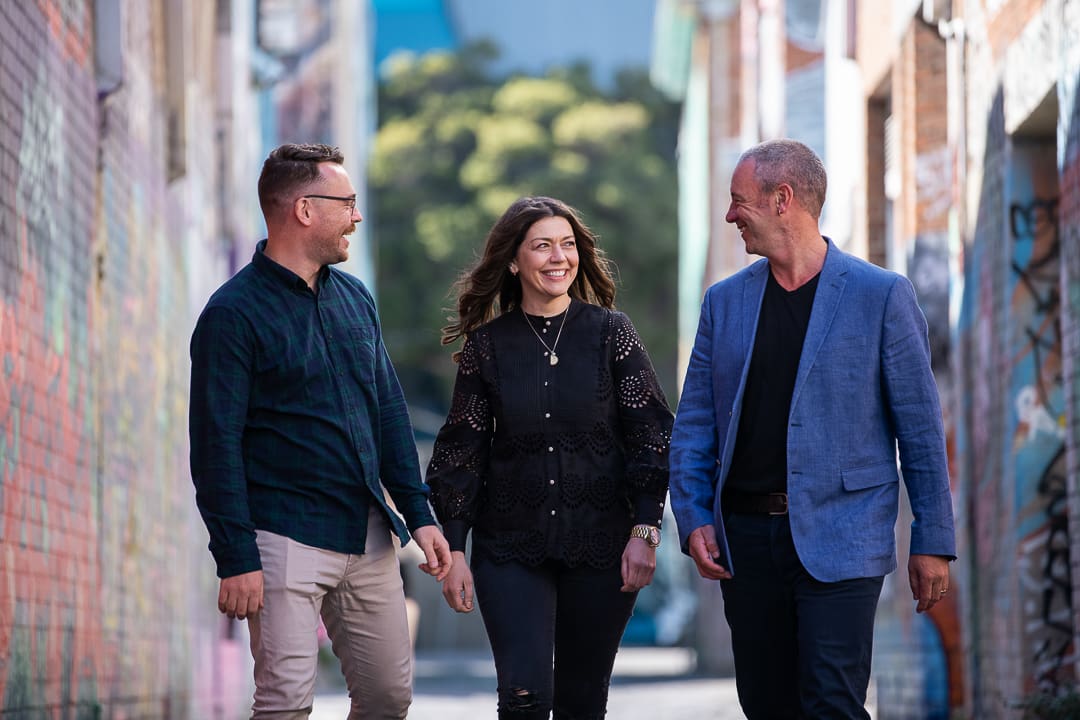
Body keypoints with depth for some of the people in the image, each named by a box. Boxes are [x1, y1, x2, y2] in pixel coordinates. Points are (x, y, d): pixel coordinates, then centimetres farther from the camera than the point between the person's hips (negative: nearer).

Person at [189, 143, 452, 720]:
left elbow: (389, 413, 18)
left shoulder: (354, 298, 13)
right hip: (286, 540, -7)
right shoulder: (234, 314, -9)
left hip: (368, 536, 7)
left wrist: (419, 515, 10)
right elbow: (216, 447, -12)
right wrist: (237, 561, -16)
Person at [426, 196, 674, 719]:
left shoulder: (610, 332, 0)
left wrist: (645, 530, -9)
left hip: (600, 548, 0)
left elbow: (650, 435, -1)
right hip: (510, 549, 0)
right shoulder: (488, 344, 1)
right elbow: (460, 451, 4)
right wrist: (453, 548, -1)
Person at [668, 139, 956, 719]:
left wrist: (933, 540, -3)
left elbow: (920, 425, -1)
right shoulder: (724, 301, 12)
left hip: (839, 539, -5)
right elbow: (693, 426, 12)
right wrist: (693, 518, -2)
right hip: (746, 537, 5)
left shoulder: (880, 295, -2)